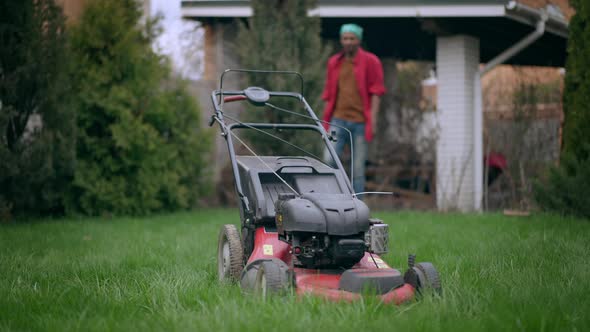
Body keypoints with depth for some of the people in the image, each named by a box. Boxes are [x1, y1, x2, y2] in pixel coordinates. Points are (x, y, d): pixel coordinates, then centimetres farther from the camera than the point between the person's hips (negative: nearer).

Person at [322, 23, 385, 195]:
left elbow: (376, 92, -1)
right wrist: (325, 121, 15)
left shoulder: (370, 61, 3)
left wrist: (372, 121, -10)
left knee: (358, 168, 1)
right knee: (330, 161, -13)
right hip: (338, 120, 2)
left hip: (360, 122, -2)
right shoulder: (334, 62, 14)